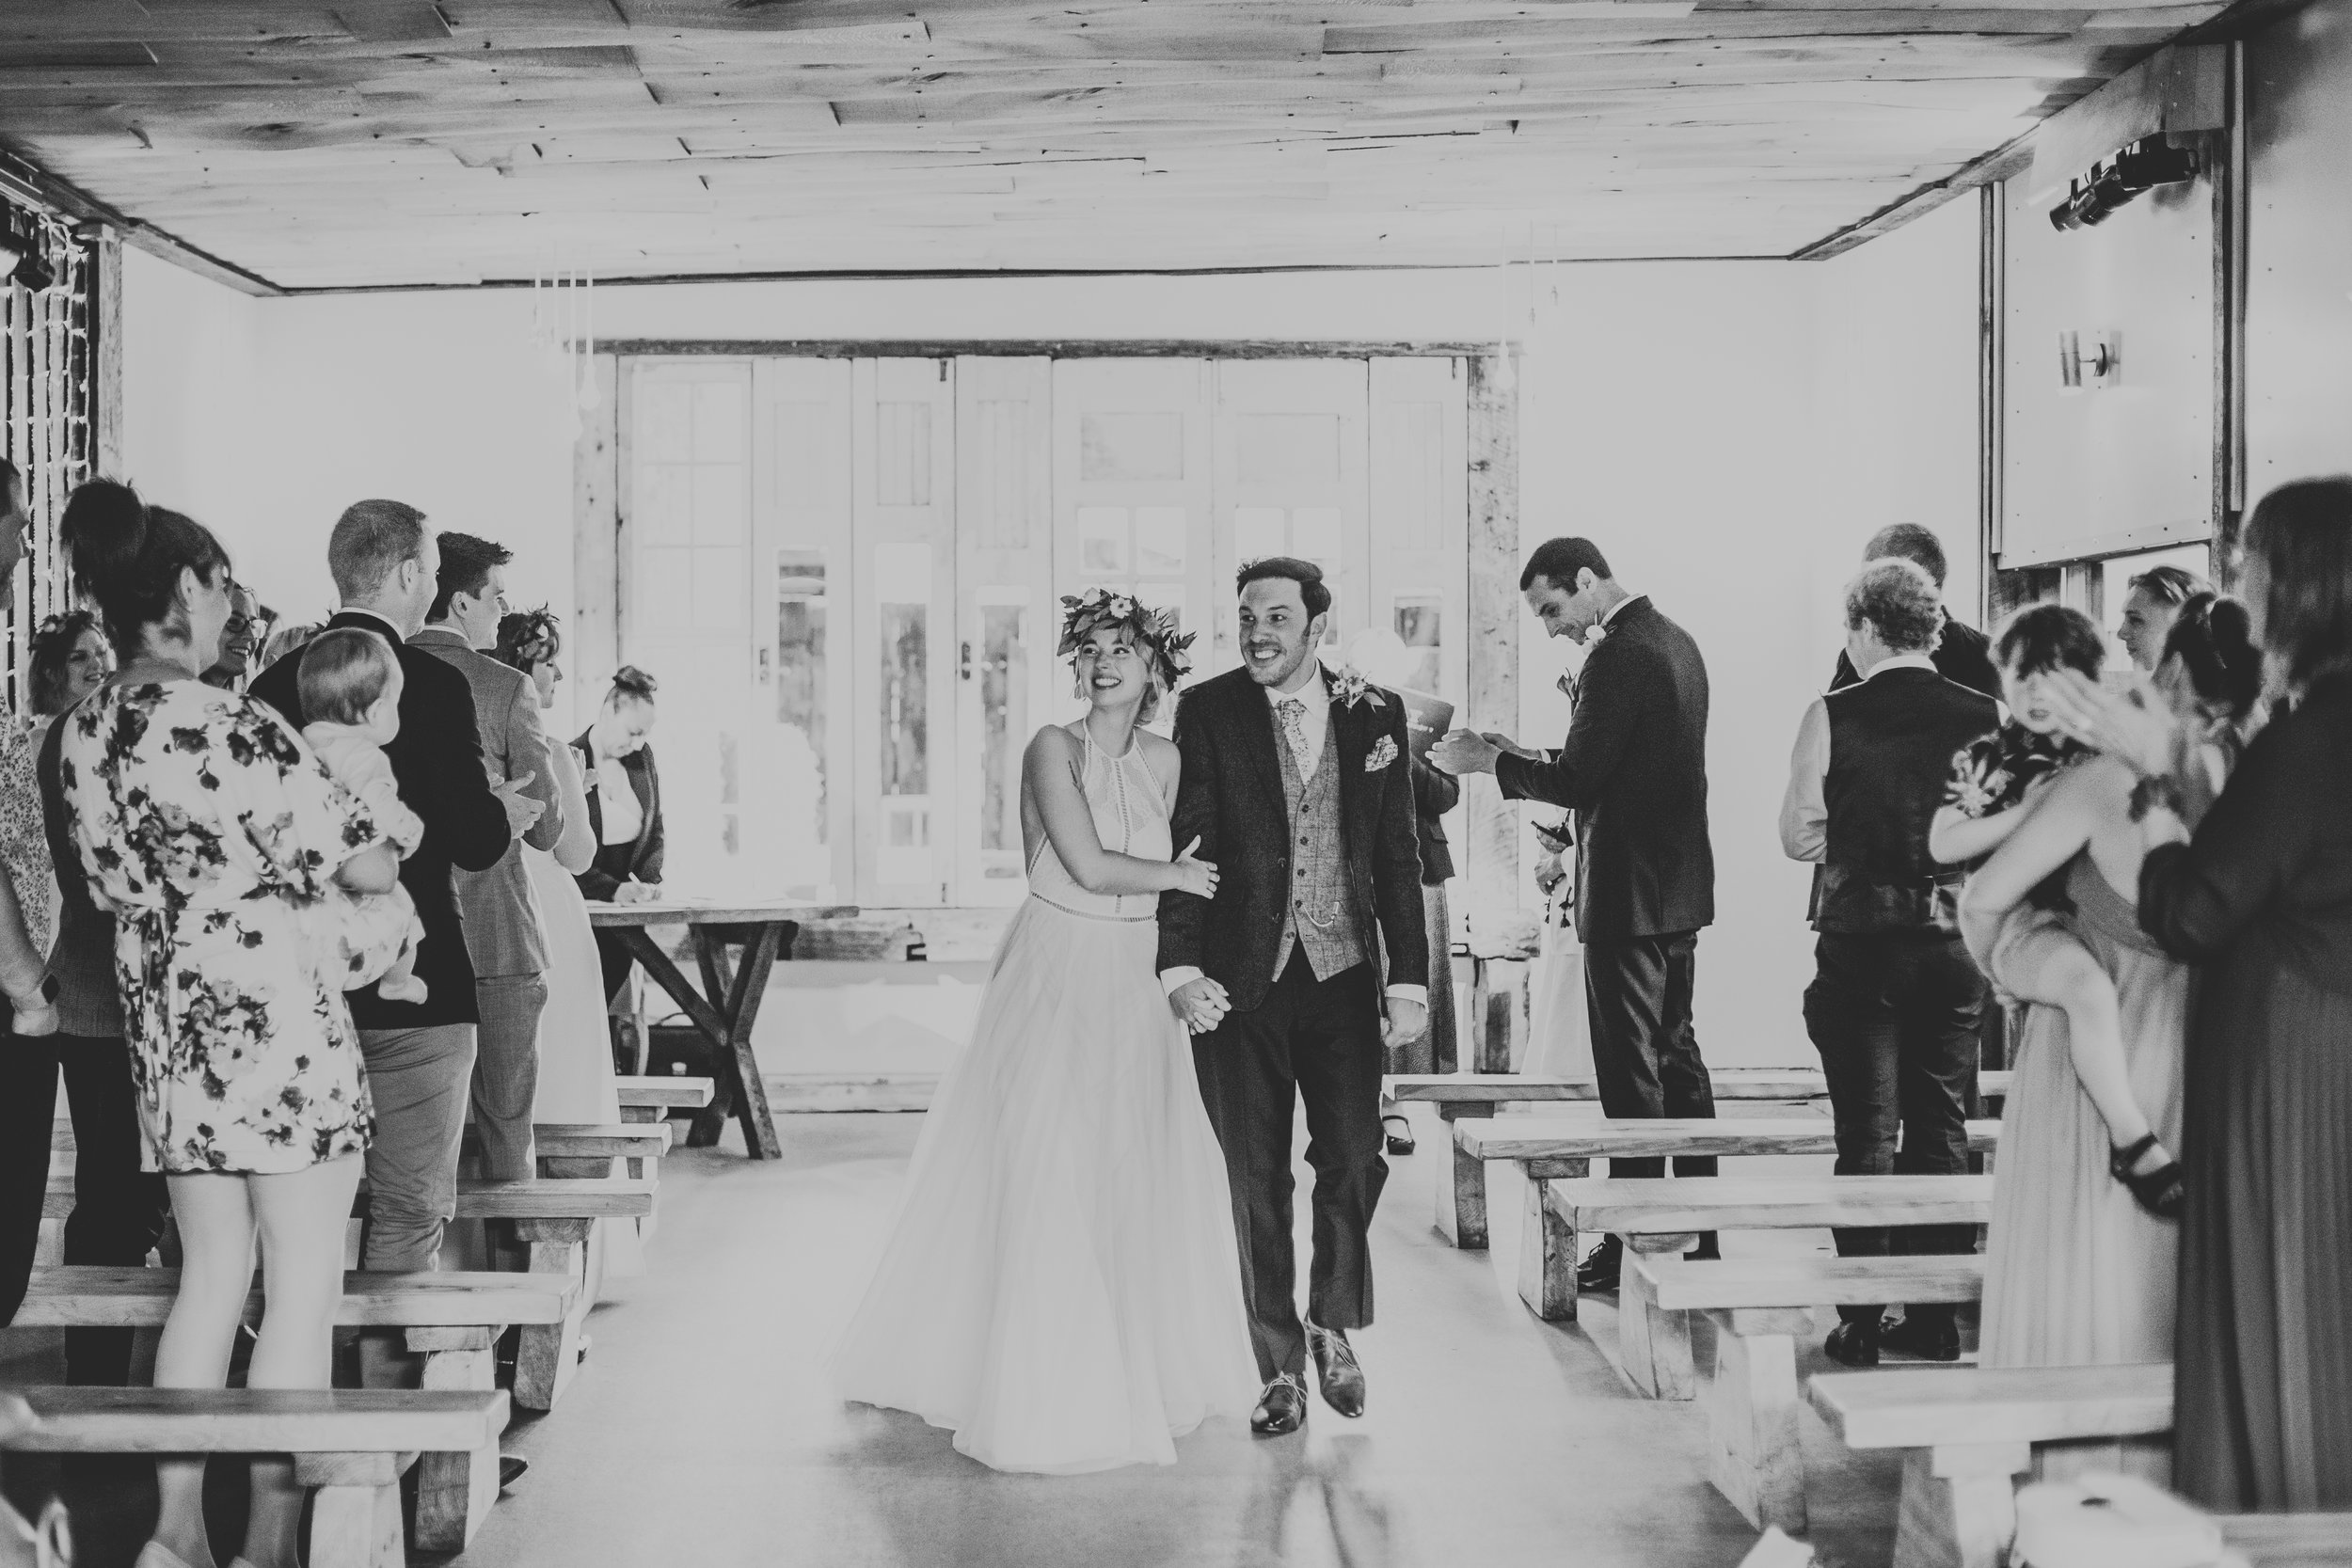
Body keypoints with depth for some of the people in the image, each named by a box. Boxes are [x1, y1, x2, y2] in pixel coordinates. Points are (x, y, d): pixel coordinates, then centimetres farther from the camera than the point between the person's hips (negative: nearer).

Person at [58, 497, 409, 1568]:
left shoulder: (80, 735, 6)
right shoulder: (231, 725, -17)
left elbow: (119, 886, 14)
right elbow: (366, 866, -13)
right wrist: (382, 847, 9)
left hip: (164, 1029, 7)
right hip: (279, 1020, -7)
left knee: (213, 1270, 17)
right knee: (305, 1282, 2)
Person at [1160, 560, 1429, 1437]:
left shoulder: (1374, 715, 5)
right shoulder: (1207, 713, -1)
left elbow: (1398, 857, 7)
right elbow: (1184, 847, -5)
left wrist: (1411, 981, 3)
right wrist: (1179, 969, -16)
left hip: (1342, 975, 1)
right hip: (1239, 980, -1)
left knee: (1353, 1160, -2)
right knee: (1256, 1182, 5)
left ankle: (1333, 1324, 26)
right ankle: (1280, 1371, 20)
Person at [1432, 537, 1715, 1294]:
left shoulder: (1619, 657, -19)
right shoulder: (1675, 642, 12)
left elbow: (1577, 782, -21)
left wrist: (1492, 762, -8)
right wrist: (1518, 757, 12)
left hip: (1629, 896, -10)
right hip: (1680, 889, 10)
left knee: (1631, 1071, -3)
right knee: (1677, 1053, 17)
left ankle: (1634, 1244, 3)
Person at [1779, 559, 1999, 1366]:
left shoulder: (1831, 717, -9)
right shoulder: (1986, 716, -2)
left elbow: (1799, 839, -8)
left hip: (1861, 942, -3)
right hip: (1958, 937, 3)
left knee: (1866, 1133, 5)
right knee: (1942, 1128, 13)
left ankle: (1862, 1321, 8)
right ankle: (1936, 1319, 18)